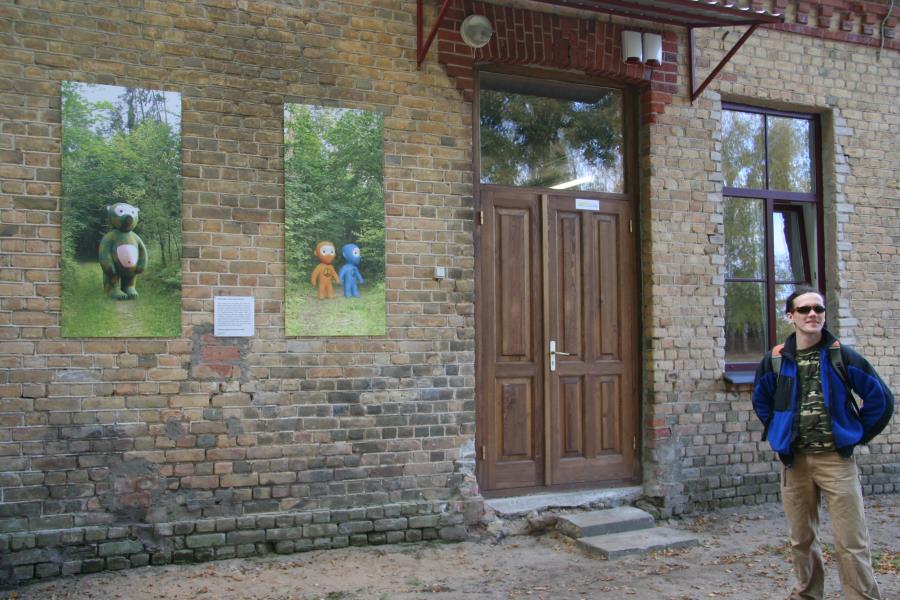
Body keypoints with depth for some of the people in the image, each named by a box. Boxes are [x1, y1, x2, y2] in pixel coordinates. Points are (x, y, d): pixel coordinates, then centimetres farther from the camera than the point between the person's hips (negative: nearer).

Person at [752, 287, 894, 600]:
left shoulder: (842, 356, -4)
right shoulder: (775, 360, 1)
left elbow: (881, 398, 2)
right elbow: (761, 401, 18)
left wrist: (857, 434, 3)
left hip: (836, 458, -2)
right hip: (794, 460, 2)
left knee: (851, 542, -3)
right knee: (801, 539, 14)